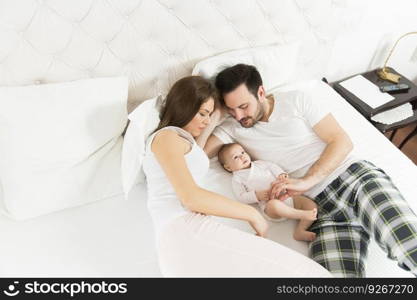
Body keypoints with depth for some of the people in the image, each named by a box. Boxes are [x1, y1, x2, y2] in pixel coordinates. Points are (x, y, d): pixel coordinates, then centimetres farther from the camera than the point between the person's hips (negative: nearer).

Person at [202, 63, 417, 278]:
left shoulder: (298, 99, 6)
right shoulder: (233, 127, 12)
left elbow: (342, 142, 0)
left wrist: (307, 180, -13)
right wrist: (214, 119, -2)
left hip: (355, 175, -1)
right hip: (322, 209, 2)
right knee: (334, 273, -26)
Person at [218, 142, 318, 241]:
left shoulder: (260, 163, 23)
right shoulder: (237, 178, 9)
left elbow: (273, 167, 18)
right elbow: (242, 197, 0)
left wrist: (282, 174, -6)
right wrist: (257, 195, -17)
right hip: (269, 203, -6)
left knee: (311, 205, -8)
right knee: (274, 204, -41)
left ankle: (300, 231, -17)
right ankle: (303, 214, -33)